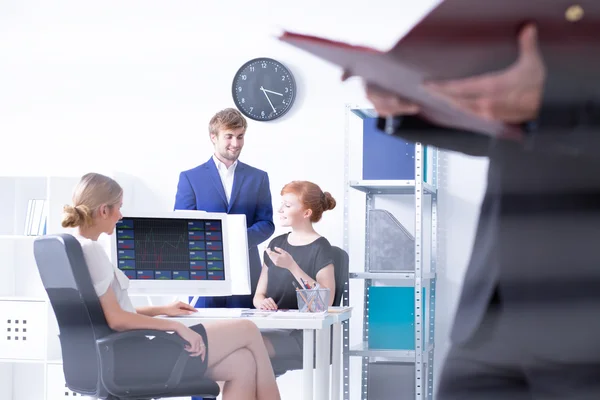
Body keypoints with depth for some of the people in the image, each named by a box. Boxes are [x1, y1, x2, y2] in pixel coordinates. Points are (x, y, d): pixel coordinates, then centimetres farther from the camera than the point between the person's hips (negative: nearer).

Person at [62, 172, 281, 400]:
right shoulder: (90, 249, -15)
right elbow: (116, 319, -21)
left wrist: (161, 311, 21)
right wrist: (175, 326, -16)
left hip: (127, 352, 10)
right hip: (135, 355, -10)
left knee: (242, 364, 4)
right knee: (248, 330, -1)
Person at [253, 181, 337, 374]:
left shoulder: (320, 248, -4)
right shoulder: (276, 244, 15)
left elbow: (326, 301, -15)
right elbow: (259, 294, 17)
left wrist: (292, 266, -19)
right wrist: (262, 302, -9)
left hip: (303, 334, -6)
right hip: (271, 326, 6)